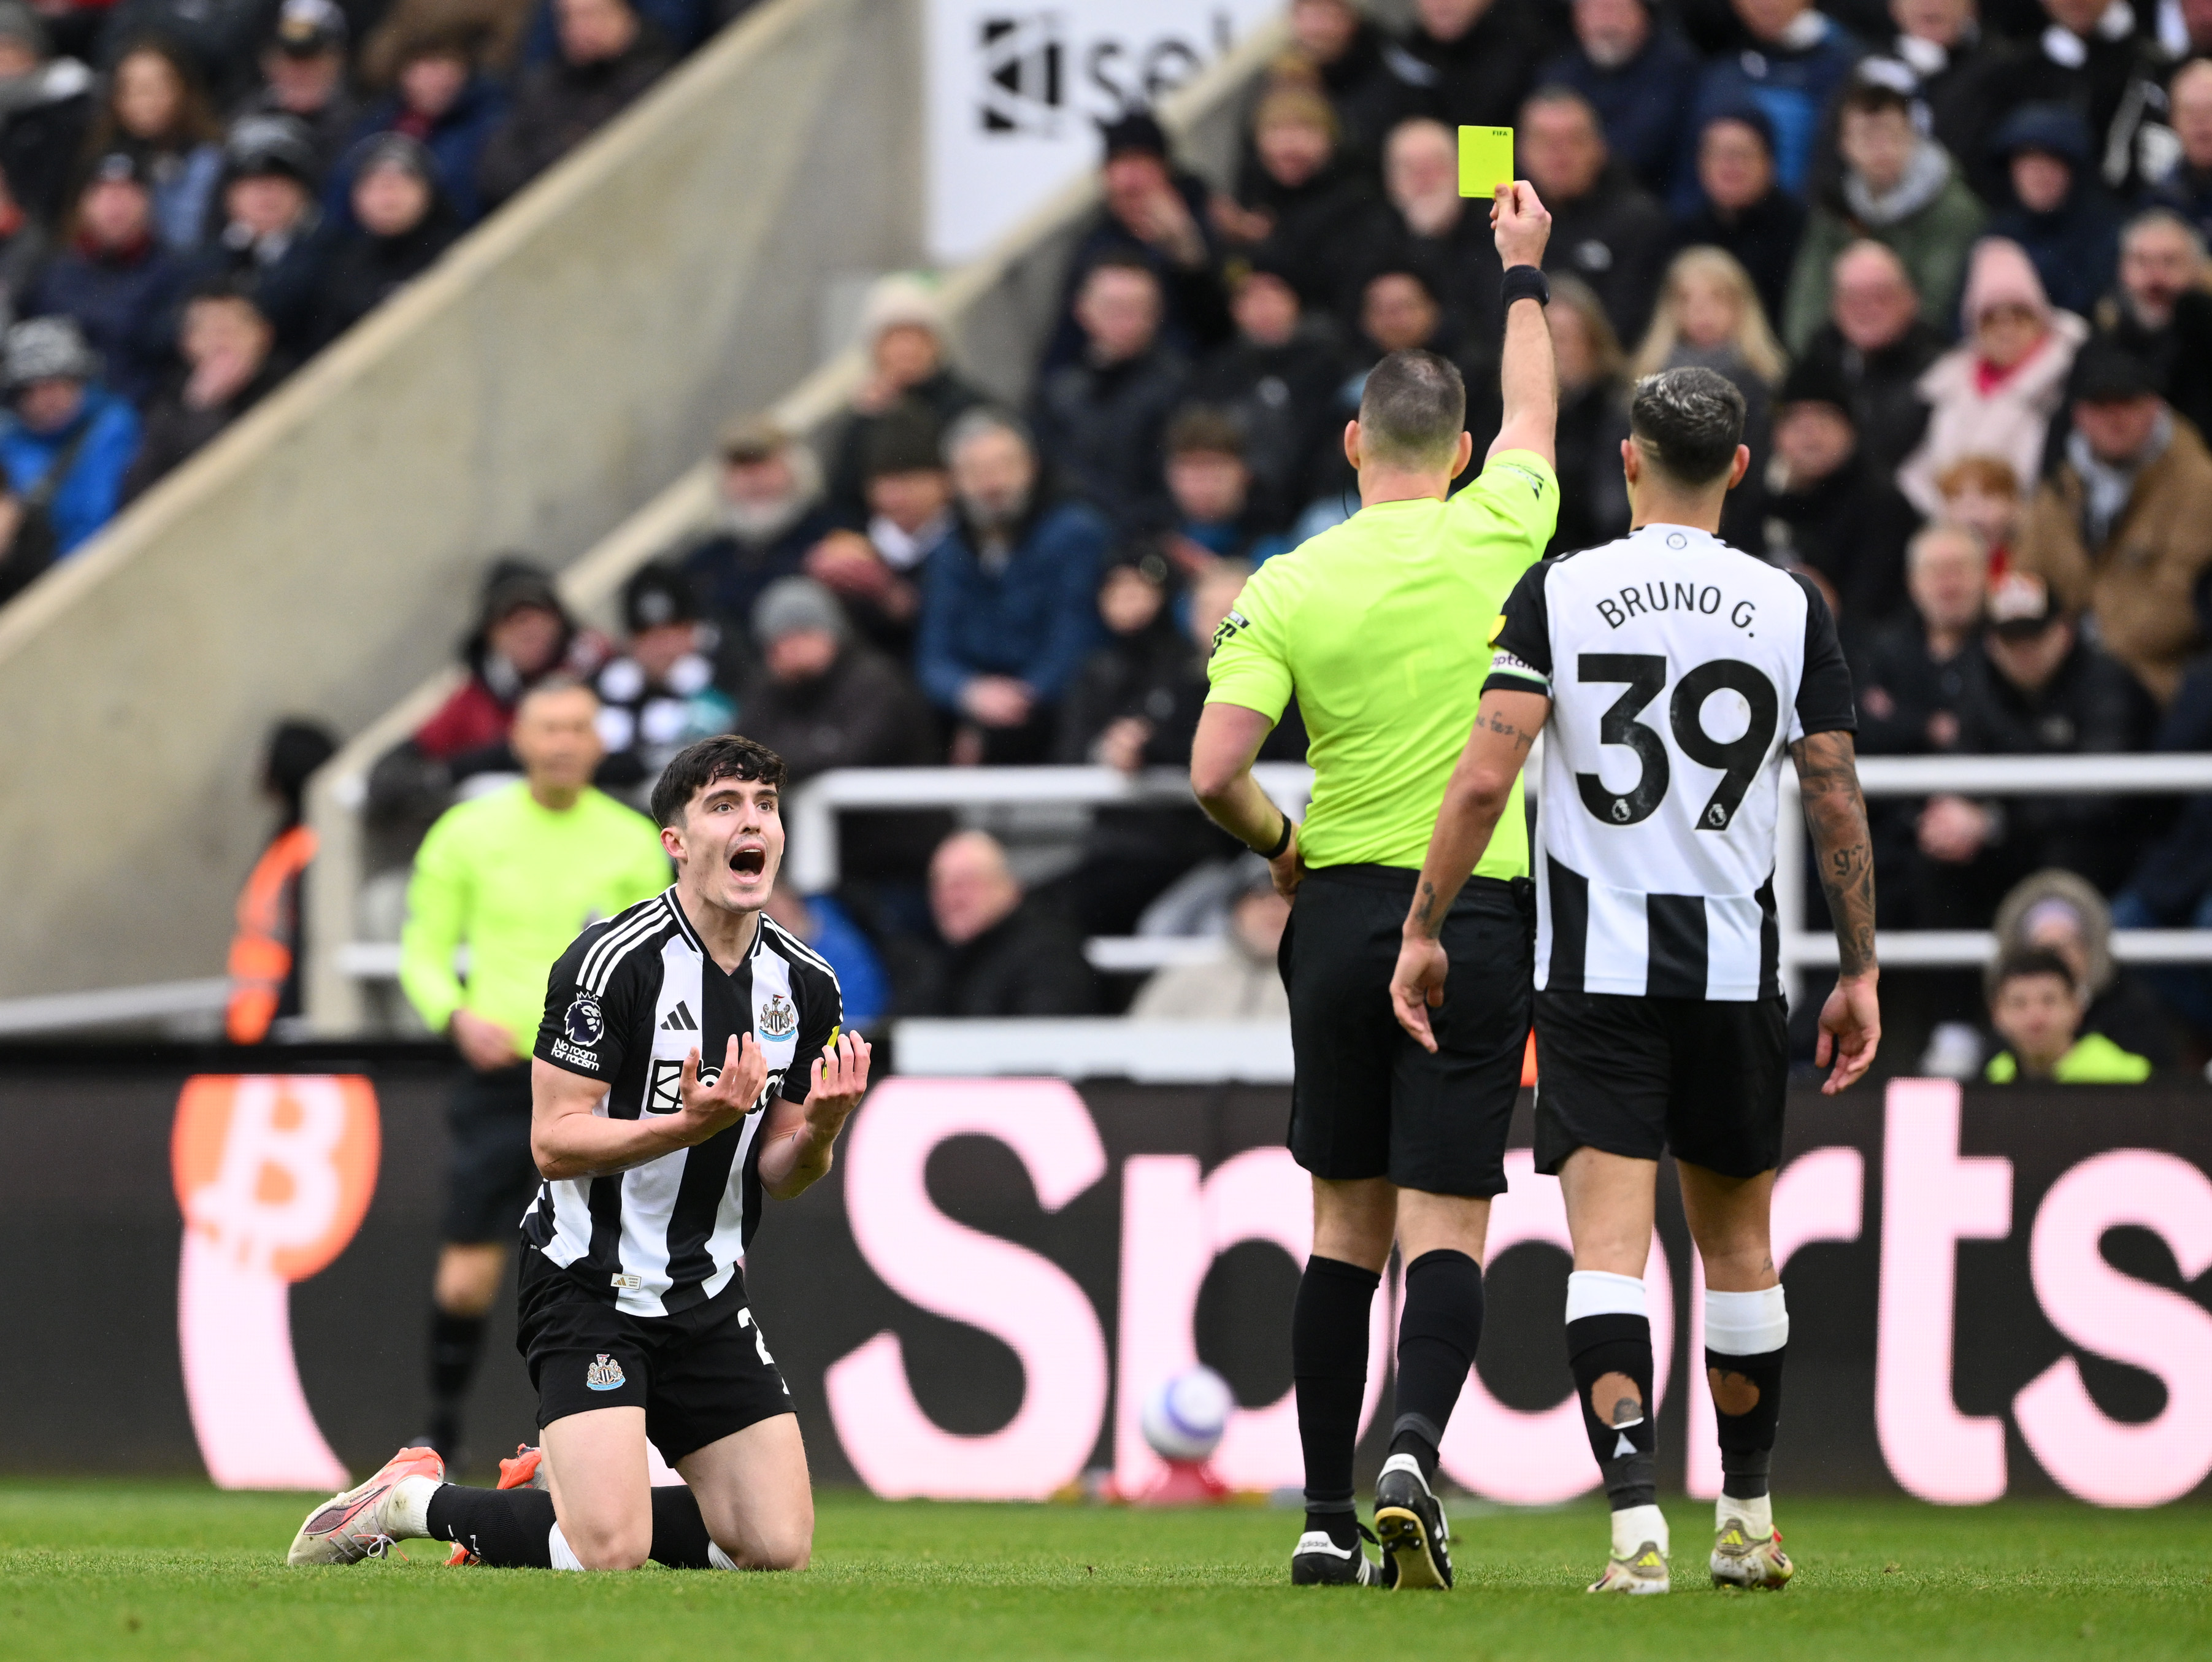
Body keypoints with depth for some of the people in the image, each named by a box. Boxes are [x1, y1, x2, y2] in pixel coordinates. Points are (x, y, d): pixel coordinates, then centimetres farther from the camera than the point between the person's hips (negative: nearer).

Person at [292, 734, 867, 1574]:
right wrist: (686, 1126, -30)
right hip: (589, 1285, -7)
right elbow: (554, 1143, -17)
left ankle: (560, 1494, 22)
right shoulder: (611, 962, -17)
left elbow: (777, 1175, 8)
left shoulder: (805, 985, 3)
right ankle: (417, 1498, 7)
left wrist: (818, 1129, -15)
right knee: (610, 1553, -21)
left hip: (706, 1298, 7)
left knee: (779, 1547, 0)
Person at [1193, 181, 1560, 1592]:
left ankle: (1327, 1521, 11)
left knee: (1346, 1226, 11)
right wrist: (1524, 271, 34)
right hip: (1476, 915, -1)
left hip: (1340, 910, 1)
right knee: (1446, 1228, -4)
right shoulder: (1493, 536, -2)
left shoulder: (1288, 588, -3)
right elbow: (1534, 416, 19)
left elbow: (1215, 773, -8)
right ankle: (1414, 1455, -28)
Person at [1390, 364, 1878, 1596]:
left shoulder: (1558, 594, -3)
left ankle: (1637, 1517, -22)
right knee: (1739, 1247, 16)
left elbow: (1485, 781, -9)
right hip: (1735, 968, 2)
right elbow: (1839, 804, 2)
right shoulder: (1790, 607, 1)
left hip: (1596, 972, -2)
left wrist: (1423, 928, -1)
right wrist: (1860, 971, 10)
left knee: (1610, 1244, -7)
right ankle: (1748, 1520, 24)